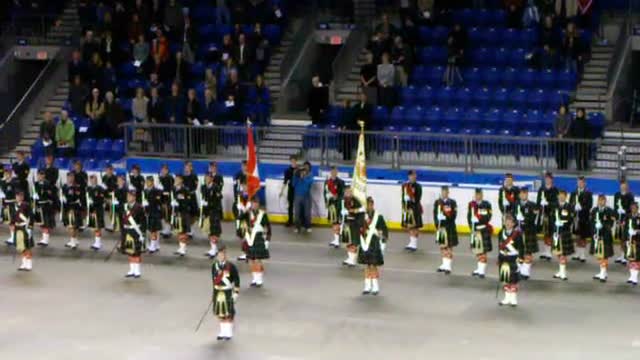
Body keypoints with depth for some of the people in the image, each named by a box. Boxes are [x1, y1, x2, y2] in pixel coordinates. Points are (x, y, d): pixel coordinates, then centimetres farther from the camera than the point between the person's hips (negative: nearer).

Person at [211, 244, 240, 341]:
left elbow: (236, 280, -8)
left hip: (228, 293, -4)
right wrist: (214, 291, 15)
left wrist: (236, 293, -10)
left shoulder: (231, 266, -11)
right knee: (220, 313, 12)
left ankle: (229, 333, 14)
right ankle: (223, 332, 25)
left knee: (229, 313, 2)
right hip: (218, 292, 5)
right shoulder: (214, 266, 3)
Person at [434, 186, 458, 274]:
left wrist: (445, 217, -20)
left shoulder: (452, 203, -4)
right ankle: (444, 264, 21)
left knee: (449, 247, -2)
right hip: (440, 227, 4)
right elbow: (435, 215, 2)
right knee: (442, 246, 10)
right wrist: (437, 225, -7)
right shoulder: (437, 202, 6)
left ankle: (448, 266, -2)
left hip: (449, 227, -4)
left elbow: (454, 215, -8)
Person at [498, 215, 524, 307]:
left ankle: (513, 299, 9)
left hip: (513, 259, -5)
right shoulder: (501, 233, 7)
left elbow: (521, 247, -8)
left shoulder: (517, 234, -8)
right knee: (505, 279, 10)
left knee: (513, 280, 0)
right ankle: (507, 298, 20)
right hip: (504, 259, 5)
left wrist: (519, 259, -13)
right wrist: (499, 259, 12)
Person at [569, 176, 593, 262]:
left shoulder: (588, 194, -2)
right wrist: (574, 207, -12)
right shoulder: (573, 193, 12)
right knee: (577, 237, 9)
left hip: (584, 219, -4)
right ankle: (577, 255, 16)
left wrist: (581, 207, -22)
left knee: (583, 238, 0)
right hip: (575, 217, 4)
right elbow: (570, 203, 9)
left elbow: (589, 205, -8)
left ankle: (583, 256, 3)